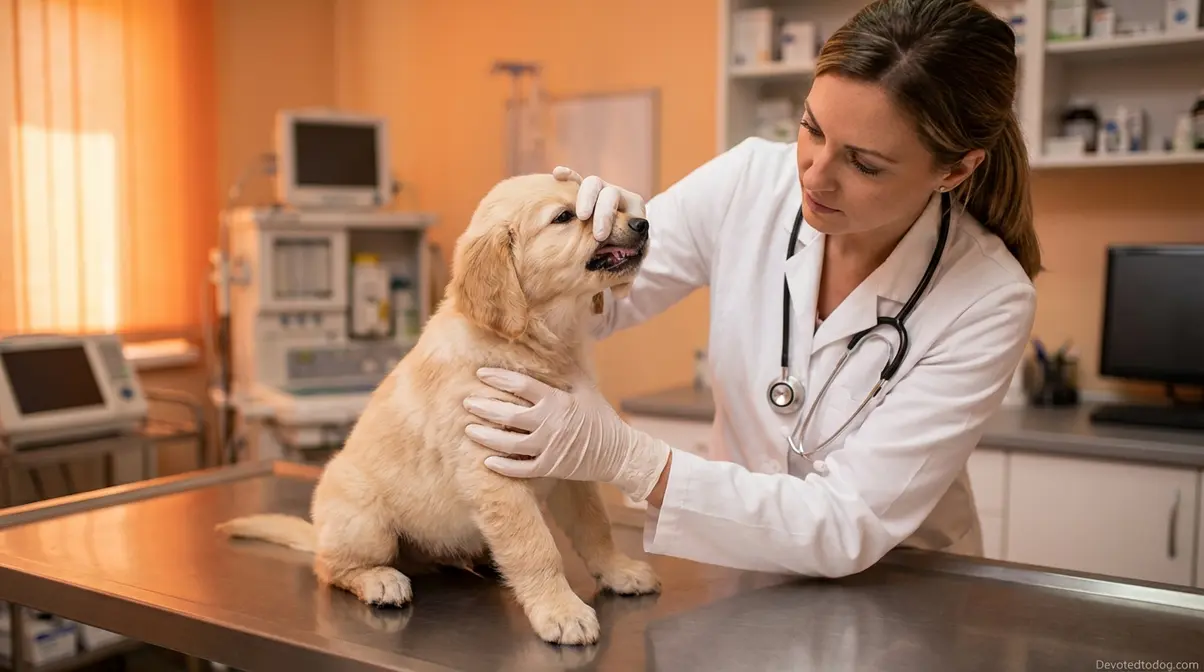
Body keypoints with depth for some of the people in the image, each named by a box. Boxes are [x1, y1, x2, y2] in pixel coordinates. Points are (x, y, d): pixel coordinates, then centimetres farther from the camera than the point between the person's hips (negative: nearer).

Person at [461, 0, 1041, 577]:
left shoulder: (989, 301, -20)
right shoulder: (749, 182, -13)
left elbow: (850, 529, -23)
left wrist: (628, 457, -33)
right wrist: (581, 225, -26)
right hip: (734, 570, 1)